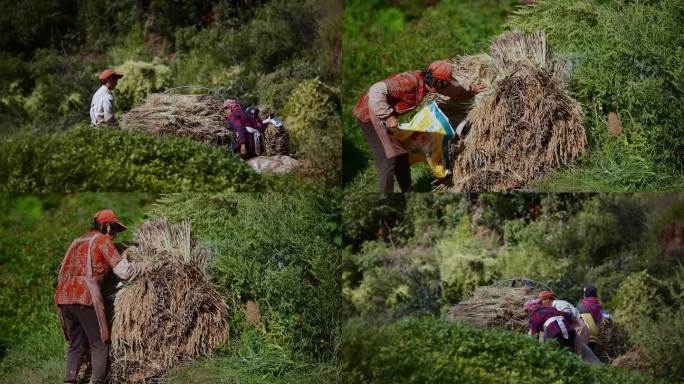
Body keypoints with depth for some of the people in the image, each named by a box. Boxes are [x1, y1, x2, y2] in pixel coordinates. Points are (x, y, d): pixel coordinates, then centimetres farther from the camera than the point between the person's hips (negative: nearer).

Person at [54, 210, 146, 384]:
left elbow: (62, 273, 25)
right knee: (100, 344, -1)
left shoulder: (78, 241, 26)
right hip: (85, 297, -7)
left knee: (75, 344, 14)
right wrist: (145, 265, 10)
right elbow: (124, 271, -3)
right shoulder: (103, 240, 4)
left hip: (63, 296, 7)